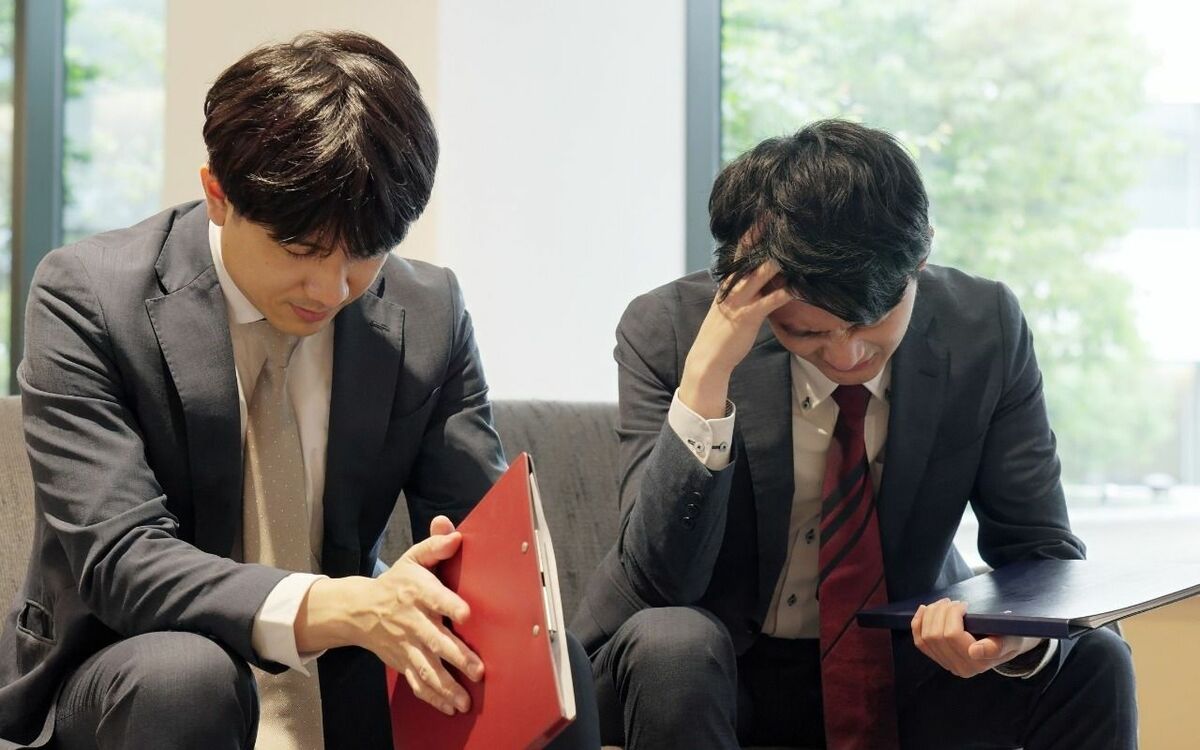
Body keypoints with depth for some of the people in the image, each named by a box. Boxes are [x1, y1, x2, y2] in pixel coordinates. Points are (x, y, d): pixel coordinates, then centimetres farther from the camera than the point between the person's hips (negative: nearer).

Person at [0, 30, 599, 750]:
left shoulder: (430, 314, -3)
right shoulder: (88, 297, -14)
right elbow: (120, 559, -23)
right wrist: (335, 607, -40)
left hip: (343, 689, 1)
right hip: (119, 689, -1)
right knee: (181, 673, -35)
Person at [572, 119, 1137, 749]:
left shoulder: (986, 328, -13)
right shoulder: (665, 330, -19)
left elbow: (1042, 554, -7)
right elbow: (663, 583, -25)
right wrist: (706, 372, -37)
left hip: (904, 659, 2)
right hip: (713, 674, -1)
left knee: (1092, 661, -21)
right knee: (670, 644, -34)